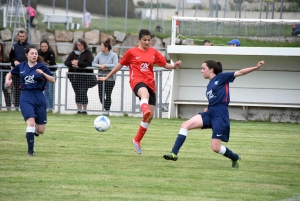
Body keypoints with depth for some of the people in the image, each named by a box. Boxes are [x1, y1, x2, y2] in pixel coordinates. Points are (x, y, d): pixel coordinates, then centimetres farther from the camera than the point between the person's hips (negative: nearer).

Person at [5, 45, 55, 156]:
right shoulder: (21, 67, 5)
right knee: (31, 122, -21)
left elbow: (53, 80, -4)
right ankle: (30, 150, -10)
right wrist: (7, 80, 0)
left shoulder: (41, 67, 0)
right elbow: (10, 74, 22)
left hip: (39, 97, 1)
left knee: (41, 130, 3)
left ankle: (34, 130, 41)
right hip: (26, 98, -1)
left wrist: (43, 74, -20)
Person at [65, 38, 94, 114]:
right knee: (77, 93, 7)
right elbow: (66, 62, 8)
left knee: (83, 93, -10)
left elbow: (89, 63, -12)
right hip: (74, 75, 5)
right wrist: (72, 64, -14)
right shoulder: (73, 53, 14)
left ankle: (84, 110, -4)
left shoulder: (88, 53, 2)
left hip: (84, 75, -5)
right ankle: (79, 109, 12)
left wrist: (78, 63, -13)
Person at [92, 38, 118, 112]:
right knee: (101, 95, 0)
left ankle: (107, 110, 8)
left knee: (108, 95, -2)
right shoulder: (99, 54, 6)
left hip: (110, 78, -4)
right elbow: (93, 63, 6)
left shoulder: (113, 55, -7)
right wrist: (100, 66, -14)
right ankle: (106, 108, 18)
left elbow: (115, 65, -17)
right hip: (101, 77, 4)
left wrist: (105, 65, -18)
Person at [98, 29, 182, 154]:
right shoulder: (132, 52, 7)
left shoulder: (153, 52, 15)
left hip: (150, 84, 5)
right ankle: (145, 110, -77)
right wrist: (107, 77, 23)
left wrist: (174, 66, -7)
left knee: (150, 116, 4)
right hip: (137, 81, -5)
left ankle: (137, 140, 22)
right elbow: (120, 65, 16)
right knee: (145, 94, -43)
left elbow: (165, 65, 15)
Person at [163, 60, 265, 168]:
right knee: (185, 125, -12)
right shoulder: (209, 86, 20)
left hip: (220, 115, -7)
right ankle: (174, 153, -14)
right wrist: (208, 108, 8)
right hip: (210, 113, 7)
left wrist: (256, 67, -13)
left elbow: (240, 72, -4)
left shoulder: (221, 78, 0)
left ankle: (235, 158, 20)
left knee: (216, 147, -8)